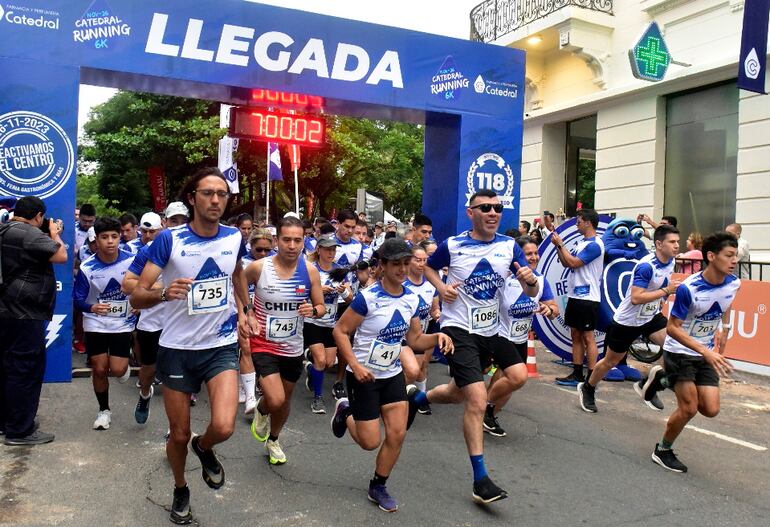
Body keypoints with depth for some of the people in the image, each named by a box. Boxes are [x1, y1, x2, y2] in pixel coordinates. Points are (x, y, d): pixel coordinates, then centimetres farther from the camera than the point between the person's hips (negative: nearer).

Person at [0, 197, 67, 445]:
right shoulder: (29, 233, -19)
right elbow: (61, 256, -19)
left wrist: (50, 235, 13)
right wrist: (55, 234, -3)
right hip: (24, 315, -10)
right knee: (26, 370, -2)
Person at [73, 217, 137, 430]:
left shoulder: (131, 261, -15)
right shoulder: (87, 268, -15)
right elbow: (77, 299, -10)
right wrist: (92, 307, -30)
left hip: (122, 323, 0)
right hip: (95, 325, 1)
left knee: (117, 370, -7)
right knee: (99, 369, 4)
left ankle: (125, 367, 31)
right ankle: (104, 410, 26)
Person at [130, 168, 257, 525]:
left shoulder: (235, 238, -3)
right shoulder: (169, 240, -12)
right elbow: (137, 297, -14)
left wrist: (243, 311, 15)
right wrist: (163, 293, -34)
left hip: (221, 346, 1)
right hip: (177, 348, -1)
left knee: (223, 426, -17)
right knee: (179, 435, 11)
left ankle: (204, 448, 20)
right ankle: (180, 491, 42)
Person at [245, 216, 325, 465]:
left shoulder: (310, 271, -10)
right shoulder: (258, 267, -16)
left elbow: (321, 307, -1)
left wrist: (313, 310, -23)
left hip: (294, 348, 3)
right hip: (263, 345, -3)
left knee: (285, 400, 20)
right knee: (275, 400, -17)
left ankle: (273, 440, 49)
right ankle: (261, 411, 22)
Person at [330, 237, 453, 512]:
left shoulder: (412, 299, -2)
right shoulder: (368, 297, -21)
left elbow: (414, 339, 7)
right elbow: (340, 331, -16)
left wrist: (436, 337, -13)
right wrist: (356, 366, -24)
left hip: (393, 375, 6)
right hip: (364, 376, -5)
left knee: (397, 434, 1)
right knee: (370, 442, 0)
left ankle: (378, 487, 24)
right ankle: (345, 412, 32)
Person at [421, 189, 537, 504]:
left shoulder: (509, 247, -1)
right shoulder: (452, 245, -8)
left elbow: (531, 292, -1)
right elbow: (429, 267, 10)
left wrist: (530, 281, -25)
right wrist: (441, 288, -9)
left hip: (490, 330, 5)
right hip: (459, 329, -5)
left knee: (459, 394, 20)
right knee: (477, 400, -13)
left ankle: (416, 399, 50)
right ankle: (480, 479, -2)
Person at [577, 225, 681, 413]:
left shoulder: (671, 262, -2)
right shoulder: (646, 266, -27)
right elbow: (636, 298, -32)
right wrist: (665, 291, -31)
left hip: (650, 317, 7)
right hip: (627, 321, -6)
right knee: (611, 361, 8)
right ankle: (587, 389, 34)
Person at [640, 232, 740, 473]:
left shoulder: (733, 283, -8)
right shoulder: (689, 288, -27)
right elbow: (672, 328, -23)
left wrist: (725, 329, 11)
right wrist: (706, 352, -30)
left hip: (706, 354, 6)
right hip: (679, 352, -6)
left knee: (710, 410, 0)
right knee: (689, 408, -7)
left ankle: (664, 380, 24)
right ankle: (663, 451, 18)